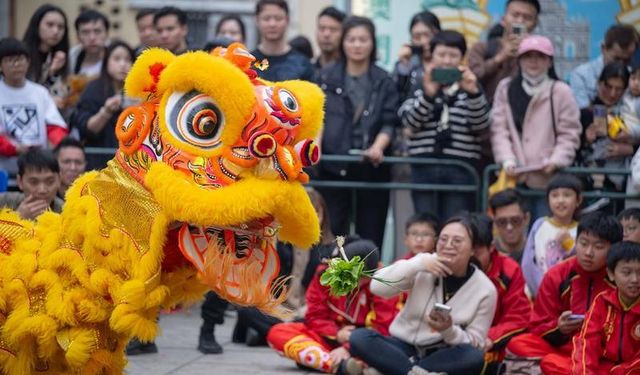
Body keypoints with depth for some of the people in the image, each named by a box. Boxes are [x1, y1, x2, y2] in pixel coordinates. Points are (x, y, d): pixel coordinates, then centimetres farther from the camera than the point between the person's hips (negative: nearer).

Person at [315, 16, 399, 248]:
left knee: (370, 235, 1)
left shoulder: (384, 81, 7)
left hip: (371, 167, 0)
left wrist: (378, 147, -18)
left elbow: (389, 122, 0)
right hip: (333, 166, 0)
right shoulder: (326, 78, 8)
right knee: (331, 232, -3)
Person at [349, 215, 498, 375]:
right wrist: (417, 264, -24)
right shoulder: (424, 266, -4)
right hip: (404, 347, 1)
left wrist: (449, 331, -25)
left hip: (443, 356, -1)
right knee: (358, 337, -25)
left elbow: (476, 344, -5)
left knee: (476, 356, -35)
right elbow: (377, 287, -14)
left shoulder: (485, 289, -6)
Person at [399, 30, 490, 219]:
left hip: (461, 170, -1)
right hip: (424, 168, 1)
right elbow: (410, 122, -3)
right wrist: (428, 94, -18)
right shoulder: (420, 86, 13)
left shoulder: (470, 90, 12)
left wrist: (473, 92, -17)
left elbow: (481, 126, -2)